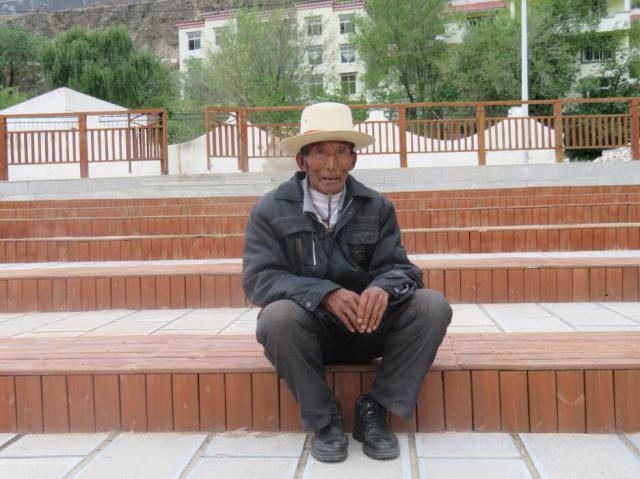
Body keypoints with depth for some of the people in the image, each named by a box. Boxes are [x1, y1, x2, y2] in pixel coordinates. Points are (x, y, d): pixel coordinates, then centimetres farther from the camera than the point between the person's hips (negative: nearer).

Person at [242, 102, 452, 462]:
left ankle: (375, 409, -6)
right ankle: (324, 418, -11)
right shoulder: (271, 210, -6)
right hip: (309, 330, -2)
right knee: (279, 316, -35)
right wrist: (325, 293, -32)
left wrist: (383, 288, -31)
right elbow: (259, 278, -15)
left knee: (433, 306, -21)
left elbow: (397, 267, -5)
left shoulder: (378, 207, 2)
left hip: (367, 326, 2)